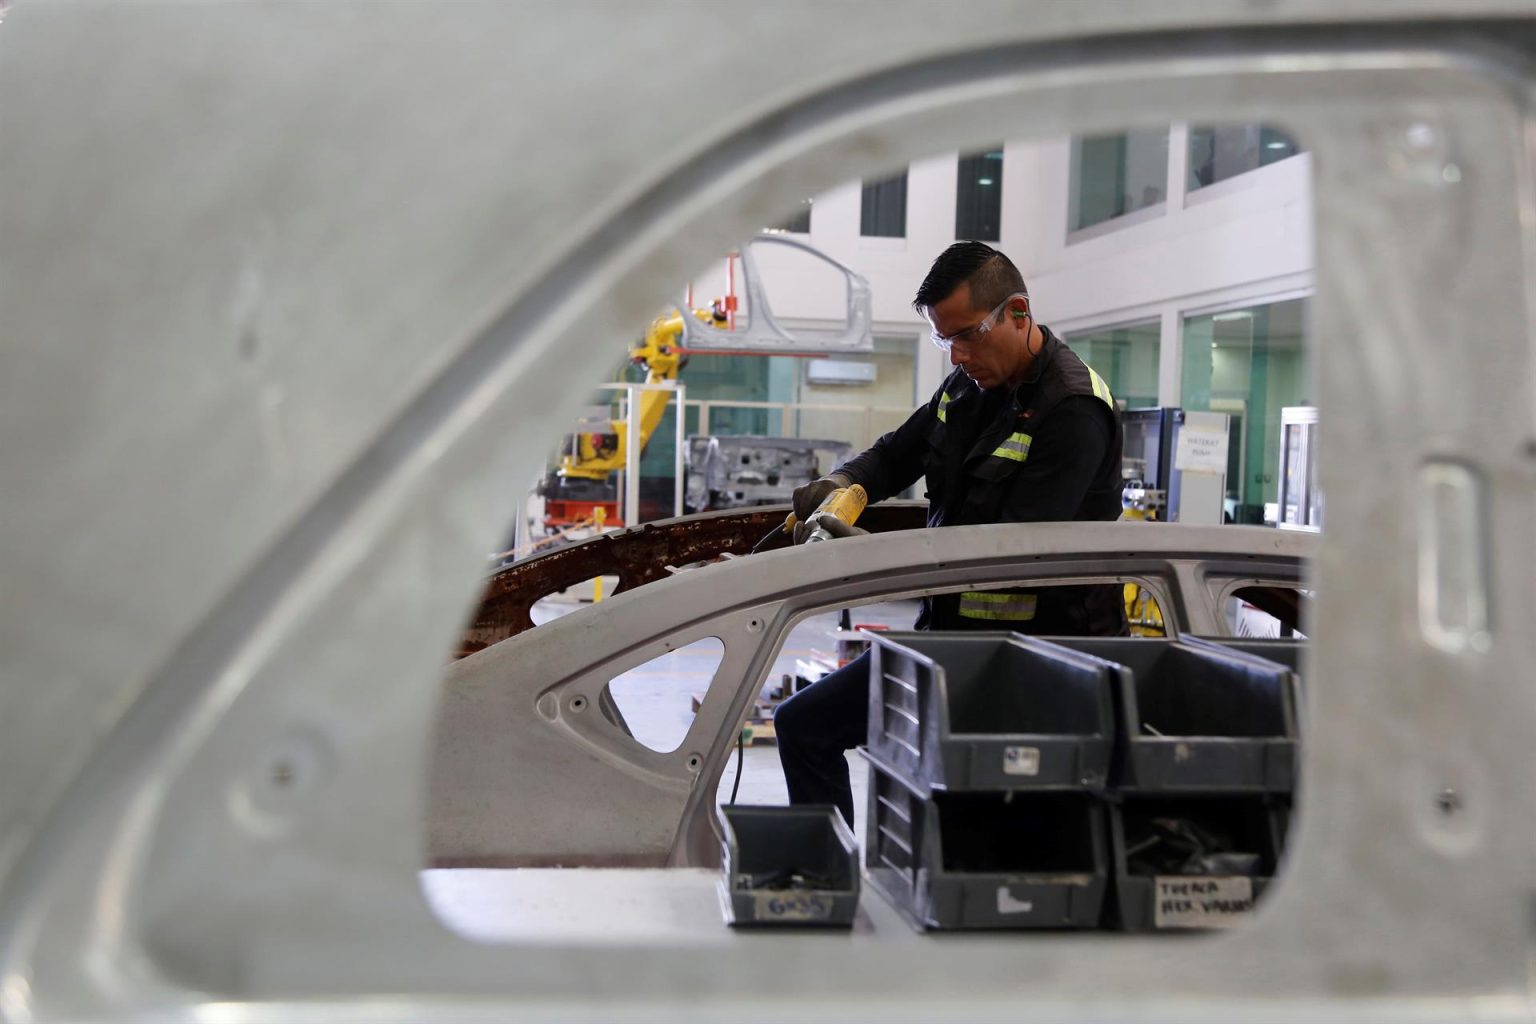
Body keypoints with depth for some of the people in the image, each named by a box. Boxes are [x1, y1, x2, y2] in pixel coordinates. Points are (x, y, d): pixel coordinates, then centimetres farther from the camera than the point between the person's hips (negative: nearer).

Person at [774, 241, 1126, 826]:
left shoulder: (1074, 410, -19)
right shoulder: (969, 386, 7)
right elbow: (898, 453, 22)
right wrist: (843, 484, -3)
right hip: (949, 630, 9)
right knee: (802, 724, 9)